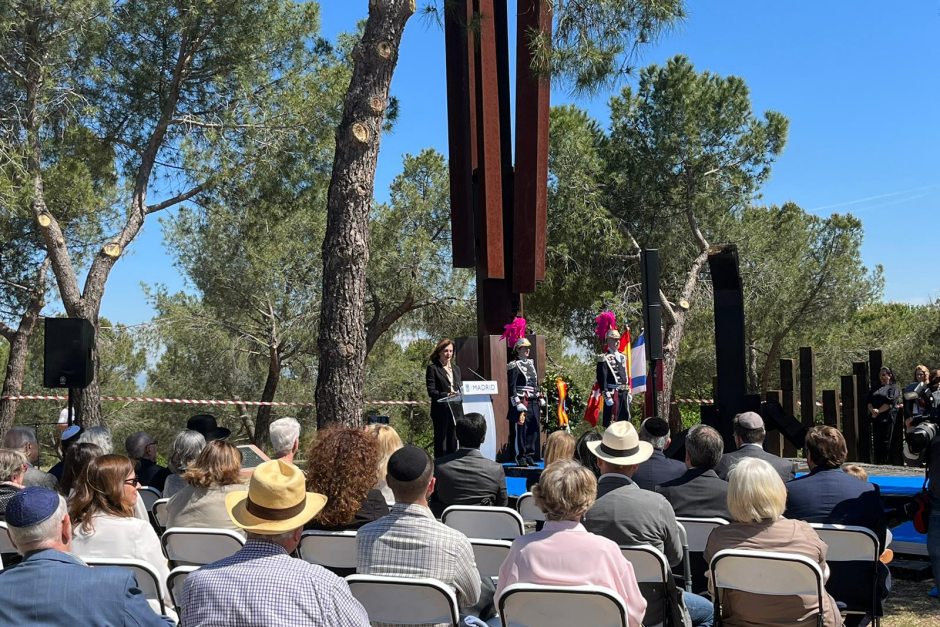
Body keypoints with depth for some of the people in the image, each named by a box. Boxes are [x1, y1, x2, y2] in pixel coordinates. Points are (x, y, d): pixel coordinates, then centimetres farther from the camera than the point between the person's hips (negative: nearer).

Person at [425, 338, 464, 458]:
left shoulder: (456, 368, 19)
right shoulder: (432, 368, -1)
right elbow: (431, 391, -9)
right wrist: (446, 395, -23)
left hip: (456, 409, 5)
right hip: (441, 411, -5)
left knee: (453, 442, 6)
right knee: (441, 443, 0)